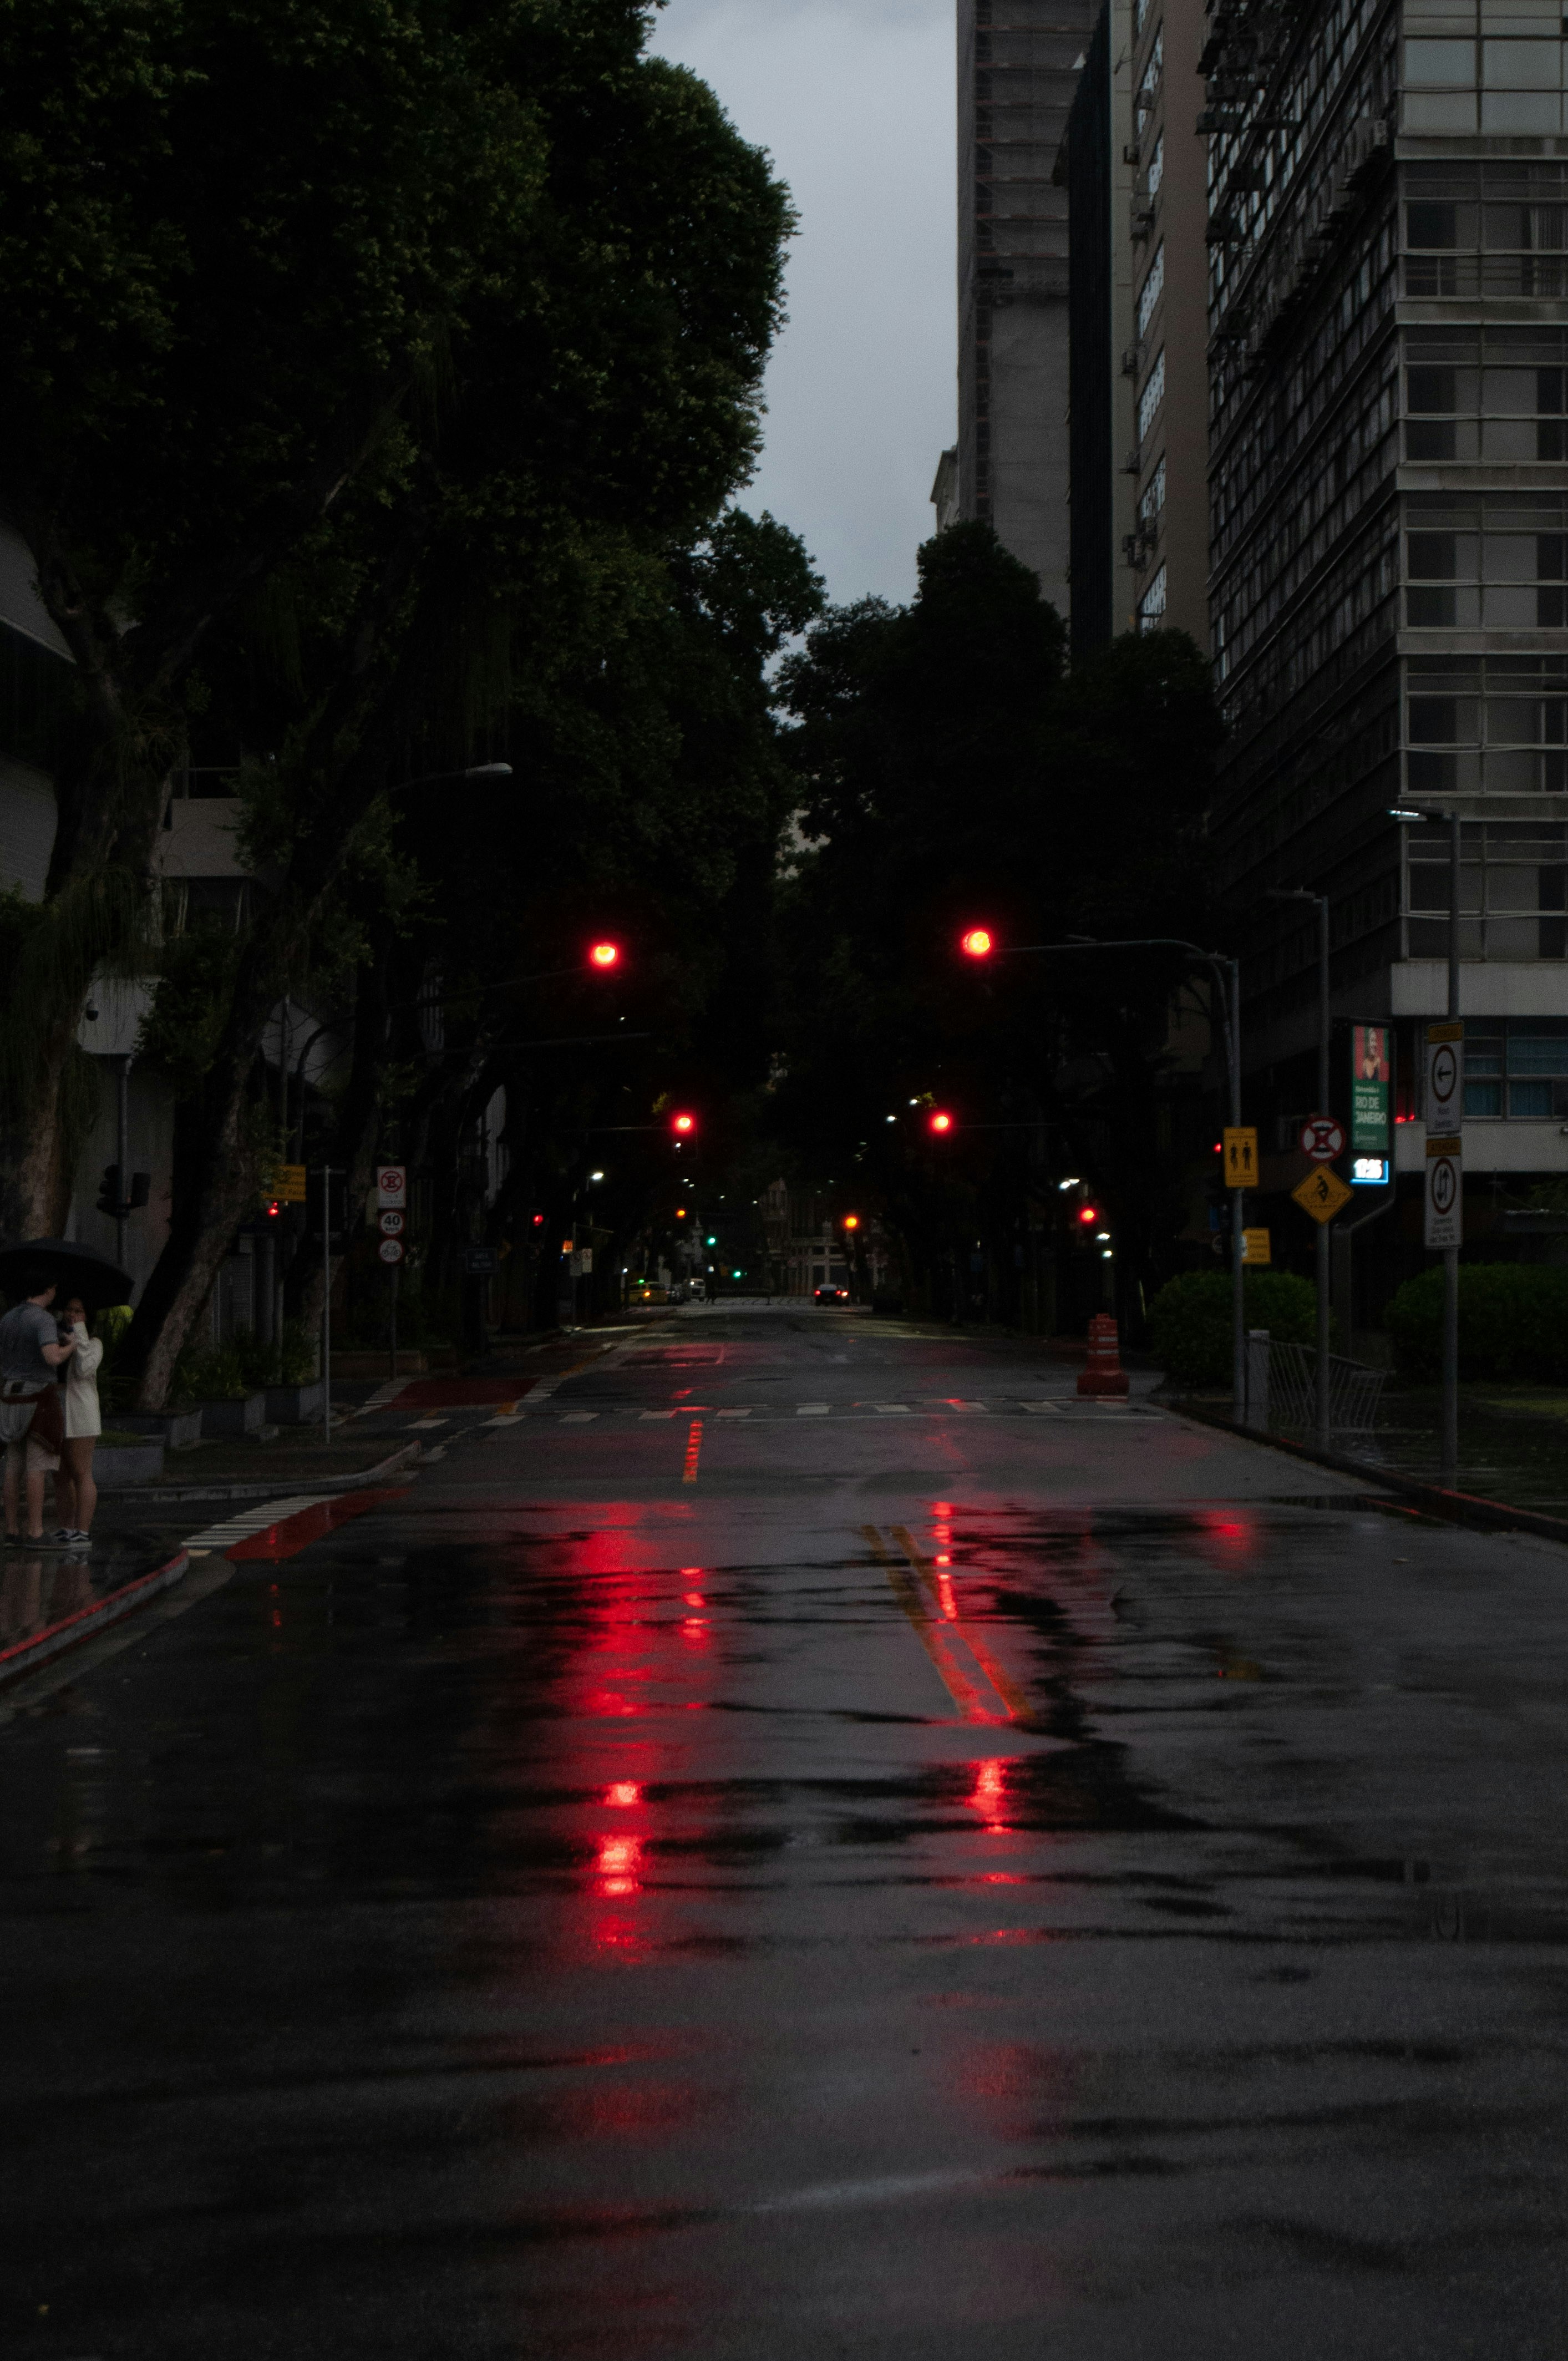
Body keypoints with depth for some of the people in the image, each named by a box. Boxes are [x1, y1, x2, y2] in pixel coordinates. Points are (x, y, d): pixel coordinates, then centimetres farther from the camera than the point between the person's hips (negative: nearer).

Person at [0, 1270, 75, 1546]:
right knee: (37, 1466, -6)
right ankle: (36, 1532, -9)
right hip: (39, 1398, -7)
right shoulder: (44, 1320, -16)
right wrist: (72, 1347, -8)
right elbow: (53, 1358, -30)